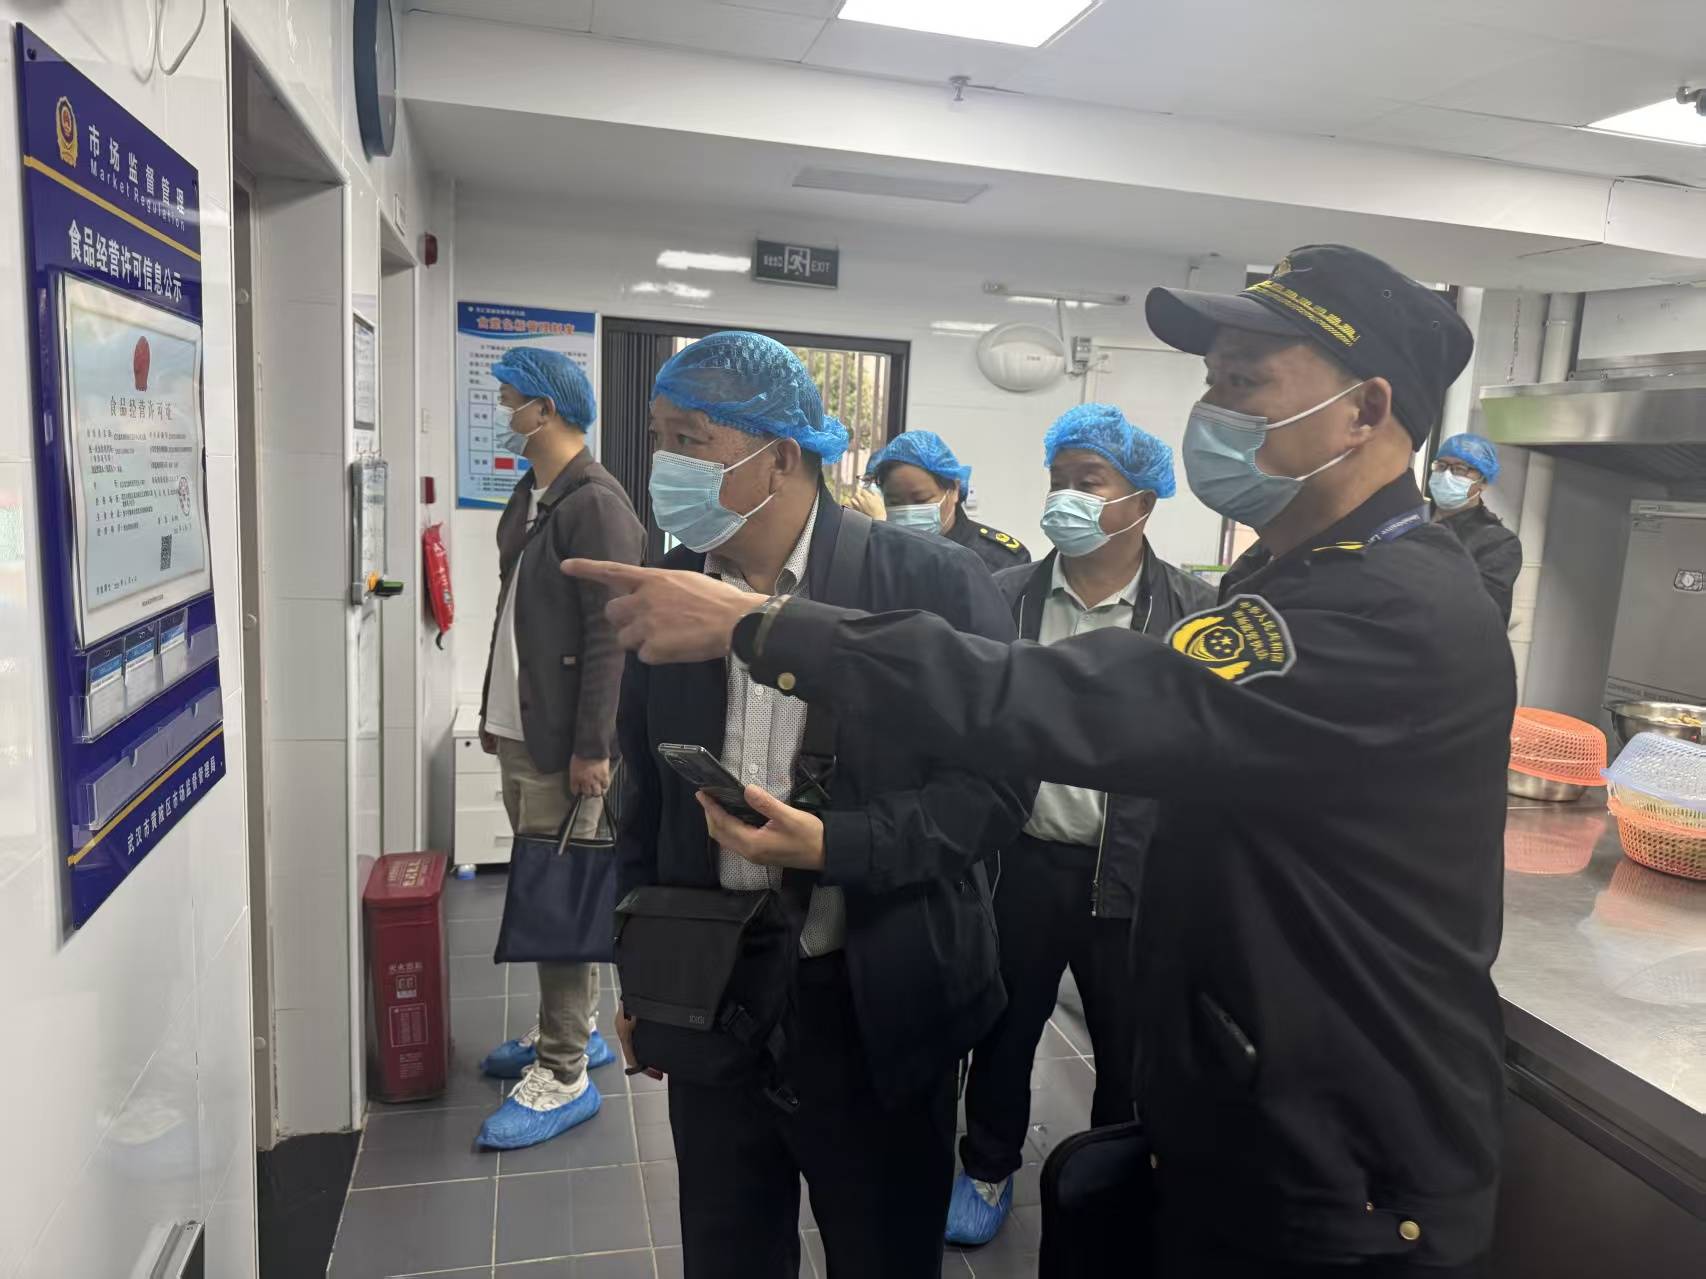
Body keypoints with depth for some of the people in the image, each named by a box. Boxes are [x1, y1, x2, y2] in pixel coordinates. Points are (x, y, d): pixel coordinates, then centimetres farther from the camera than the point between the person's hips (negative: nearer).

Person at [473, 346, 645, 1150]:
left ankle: (565, 1076, 13)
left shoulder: (597, 505, -15)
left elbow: (609, 636, -20)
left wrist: (592, 747, -21)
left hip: (564, 745, -9)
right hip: (519, 735, 9)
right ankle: (572, 1031, 34)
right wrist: (495, 711, 19)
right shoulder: (529, 497, 14)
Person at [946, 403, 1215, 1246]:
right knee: (1002, 1029, 18)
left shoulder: (1195, 610, -6)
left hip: (1138, 873, -1)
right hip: (1021, 860, 2)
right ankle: (988, 1169, 42)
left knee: (1130, 1049, 17)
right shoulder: (1004, 597, -1)